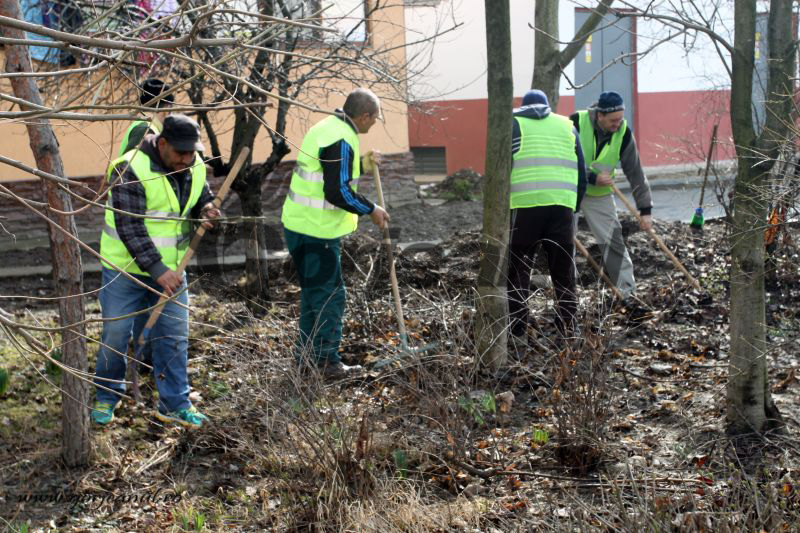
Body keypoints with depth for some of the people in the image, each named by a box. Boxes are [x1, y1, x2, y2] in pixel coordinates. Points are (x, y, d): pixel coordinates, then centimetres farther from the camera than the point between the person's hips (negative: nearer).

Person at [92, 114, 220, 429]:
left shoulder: (195, 168, -3)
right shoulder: (130, 170, -23)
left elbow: (202, 199, 17)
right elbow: (129, 227, -26)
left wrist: (205, 209, -8)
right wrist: (156, 269, -30)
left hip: (171, 269, 5)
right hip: (125, 269, -5)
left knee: (174, 337, 6)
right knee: (115, 335, 7)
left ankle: (175, 404, 18)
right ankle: (107, 396, 29)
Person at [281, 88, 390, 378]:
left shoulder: (327, 127, 12)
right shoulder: (341, 141, -20)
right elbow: (338, 192, -24)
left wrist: (361, 165, 26)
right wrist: (371, 210, -13)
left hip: (300, 225, 10)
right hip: (316, 231, -10)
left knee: (313, 291, 19)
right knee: (330, 295, 0)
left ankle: (306, 355, 29)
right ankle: (326, 362, 7)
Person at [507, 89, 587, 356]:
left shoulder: (514, 124, 14)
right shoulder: (567, 126, 21)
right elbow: (582, 175, 17)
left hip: (524, 206, -2)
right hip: (563, 205, 2)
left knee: (518, 274, 6)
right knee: (564, 274, 12)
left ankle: (518, 338, 2)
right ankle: (568, 335, 15)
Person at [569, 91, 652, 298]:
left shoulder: (624, 133, -15)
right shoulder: (576, 122, -23)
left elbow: (635, 172, -10)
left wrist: (645, 210, -11)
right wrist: (592, 177, -28)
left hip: (600, 195, 1)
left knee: (613, 240, -4)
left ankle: (627, 291, 5)